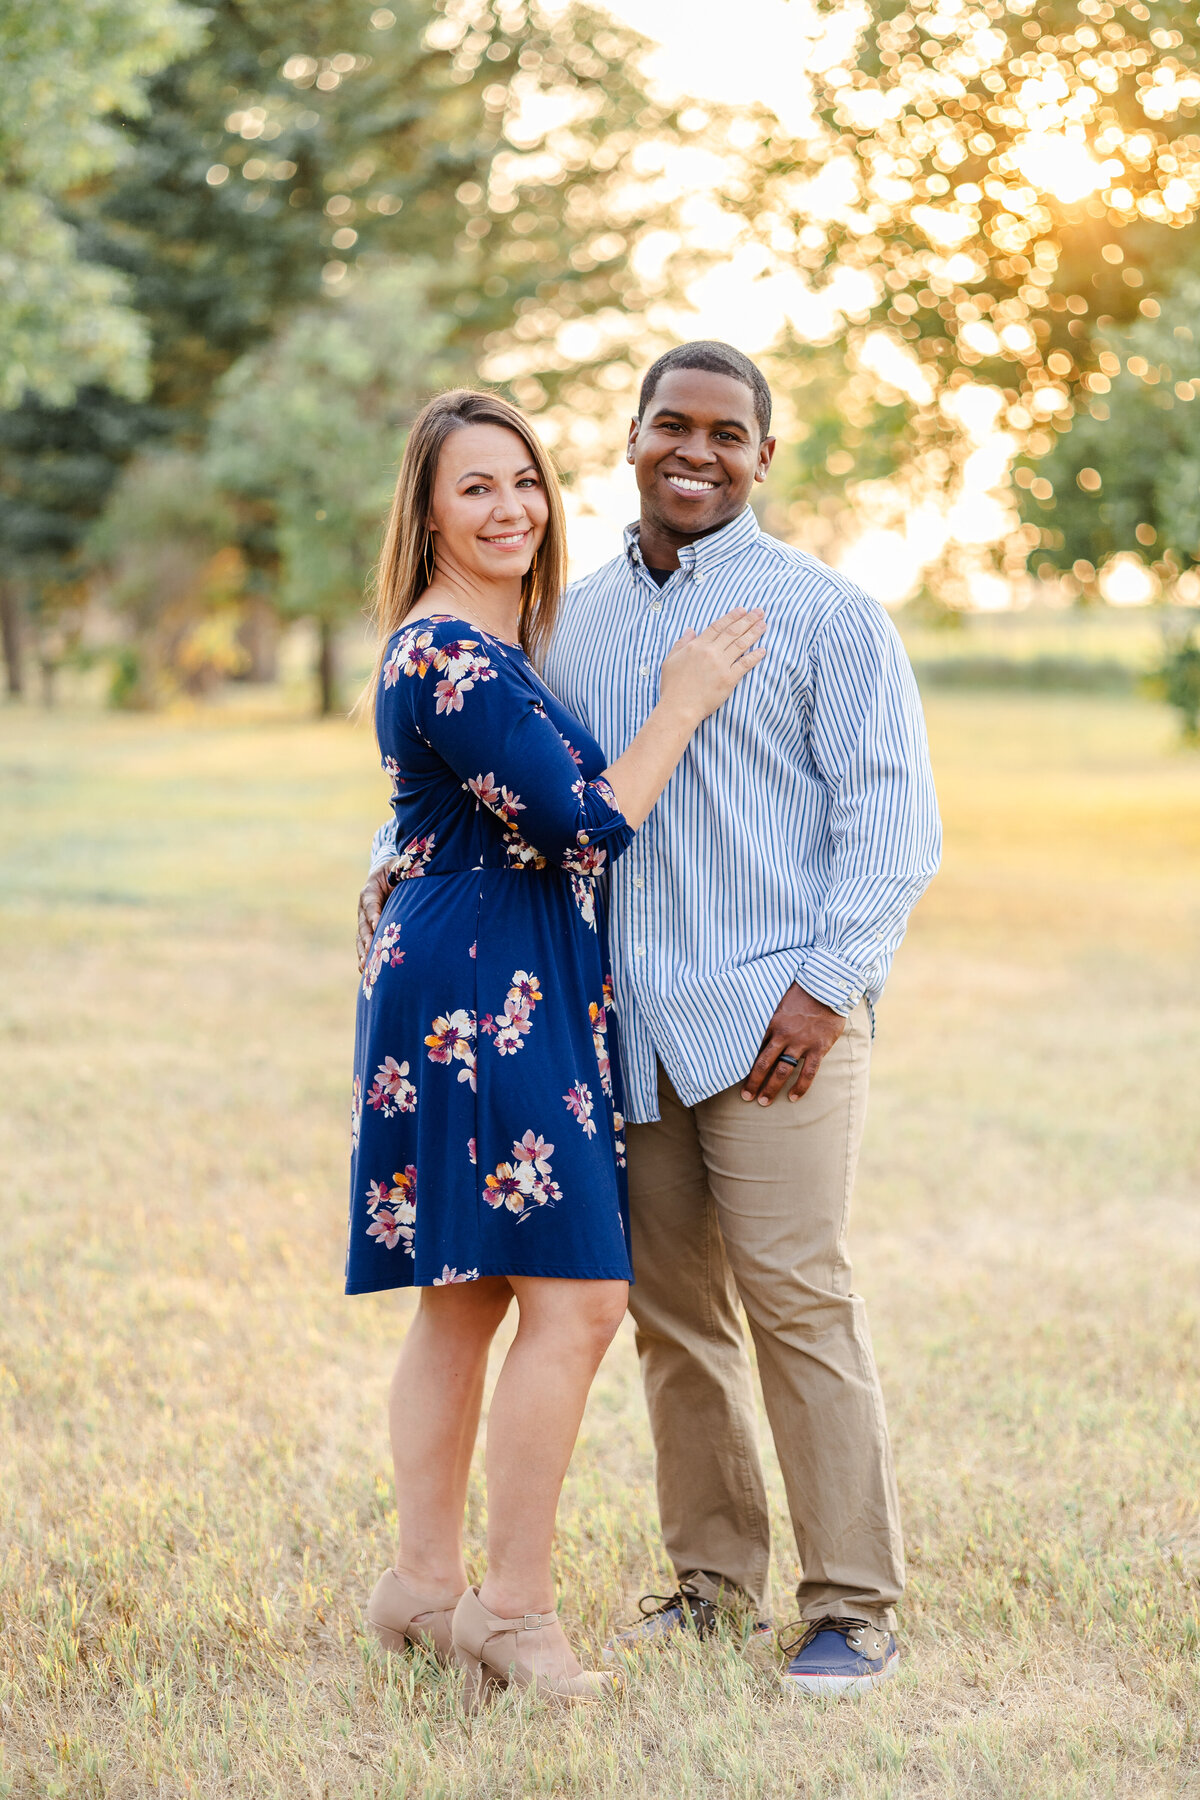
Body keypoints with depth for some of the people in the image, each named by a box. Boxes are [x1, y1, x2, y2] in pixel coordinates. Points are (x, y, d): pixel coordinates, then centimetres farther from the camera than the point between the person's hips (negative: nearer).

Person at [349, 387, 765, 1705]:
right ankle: (514, 1609, -2)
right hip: (485, 988, -11)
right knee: (576, 1299, -10)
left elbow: (547, 804, 25)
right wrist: (683, 701, -9)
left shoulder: (486, 644, 16)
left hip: (467, 988, 11)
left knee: (465, 1296, 13)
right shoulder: (450, 658, -16)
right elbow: (587, 829, -18)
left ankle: (425, 1582, 20)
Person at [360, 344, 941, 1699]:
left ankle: (855, 1603, 1)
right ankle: (714, 1576, 21)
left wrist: (830, 986, -12)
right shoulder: (575, 619, 14)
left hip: (773, 1014, -5)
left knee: (794, 1294, -8)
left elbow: (891, 819, -4)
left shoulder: (821, 612, 0)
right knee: (669, 1306, 9)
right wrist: (400, 857, 7)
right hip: (630, 1020, 5)